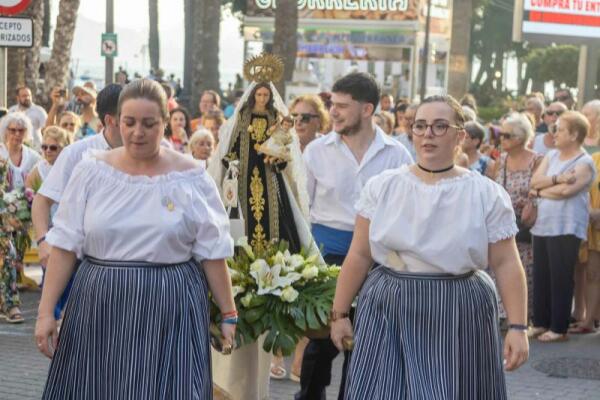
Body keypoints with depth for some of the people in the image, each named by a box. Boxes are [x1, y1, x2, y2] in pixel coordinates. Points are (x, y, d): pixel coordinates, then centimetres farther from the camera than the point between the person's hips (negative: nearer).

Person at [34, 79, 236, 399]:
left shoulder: (191, 178, -1)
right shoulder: (91, 171, 2)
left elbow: (212, 253, 2)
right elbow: (65, 245, 1)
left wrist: (228, 314, 3)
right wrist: (46, 311, -3)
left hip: (170, 311, -2)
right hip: (99, 307, 2)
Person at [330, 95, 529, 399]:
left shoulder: (486, 194, -2)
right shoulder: (382, 186, 2)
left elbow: (506, 264, -3)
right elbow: (359, 256, 4)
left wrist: (517, 326, -8)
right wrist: (339, 313, 5)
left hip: (458, 317, -1)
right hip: (388, 312, 1)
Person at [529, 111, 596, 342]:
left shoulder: (585, 163, -7)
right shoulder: (551, 156, 14)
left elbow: (566, 190, -19)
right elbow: (534, 181, 2)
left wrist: (540, 191, -5)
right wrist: (557, 178, -15)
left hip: (565, 229, -7)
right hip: (542, 226, 7)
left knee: (560, 279, -2)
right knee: (540, 277, 9)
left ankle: (559, 328, 5)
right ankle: (540, 323, 19)